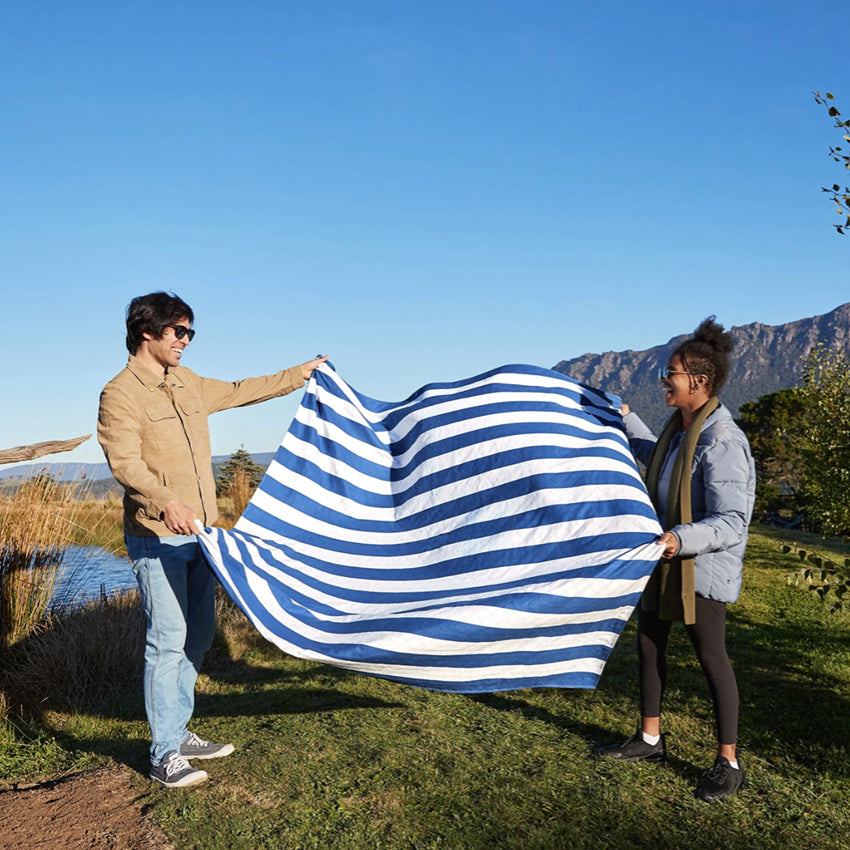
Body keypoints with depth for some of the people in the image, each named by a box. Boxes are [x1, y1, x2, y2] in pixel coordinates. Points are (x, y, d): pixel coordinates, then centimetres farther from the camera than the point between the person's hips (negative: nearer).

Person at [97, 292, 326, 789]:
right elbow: (125, 462, -23)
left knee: (198, 635, 13)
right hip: (157, 538, -8)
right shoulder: (121, 395, -11)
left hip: (198, 532, 8)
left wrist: (300, 374, 31)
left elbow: (239, 392, 26)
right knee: (168, 639, -5)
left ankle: (181, 734, 27)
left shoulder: (186, 384, 12)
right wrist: (166, 501, -40)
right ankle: (165, 757, 6)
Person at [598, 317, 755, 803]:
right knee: (649, 643, 16)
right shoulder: (680, 427, 3)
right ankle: (650, 740, 33)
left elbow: (731, 522, -29)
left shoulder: (721, 442, -25)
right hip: (667, 558, 9)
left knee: (712, 657, 2)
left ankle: (729, 763, 18)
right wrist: (626, 420, 32)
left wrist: (681, 539, -42)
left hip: (704, 566, -9)